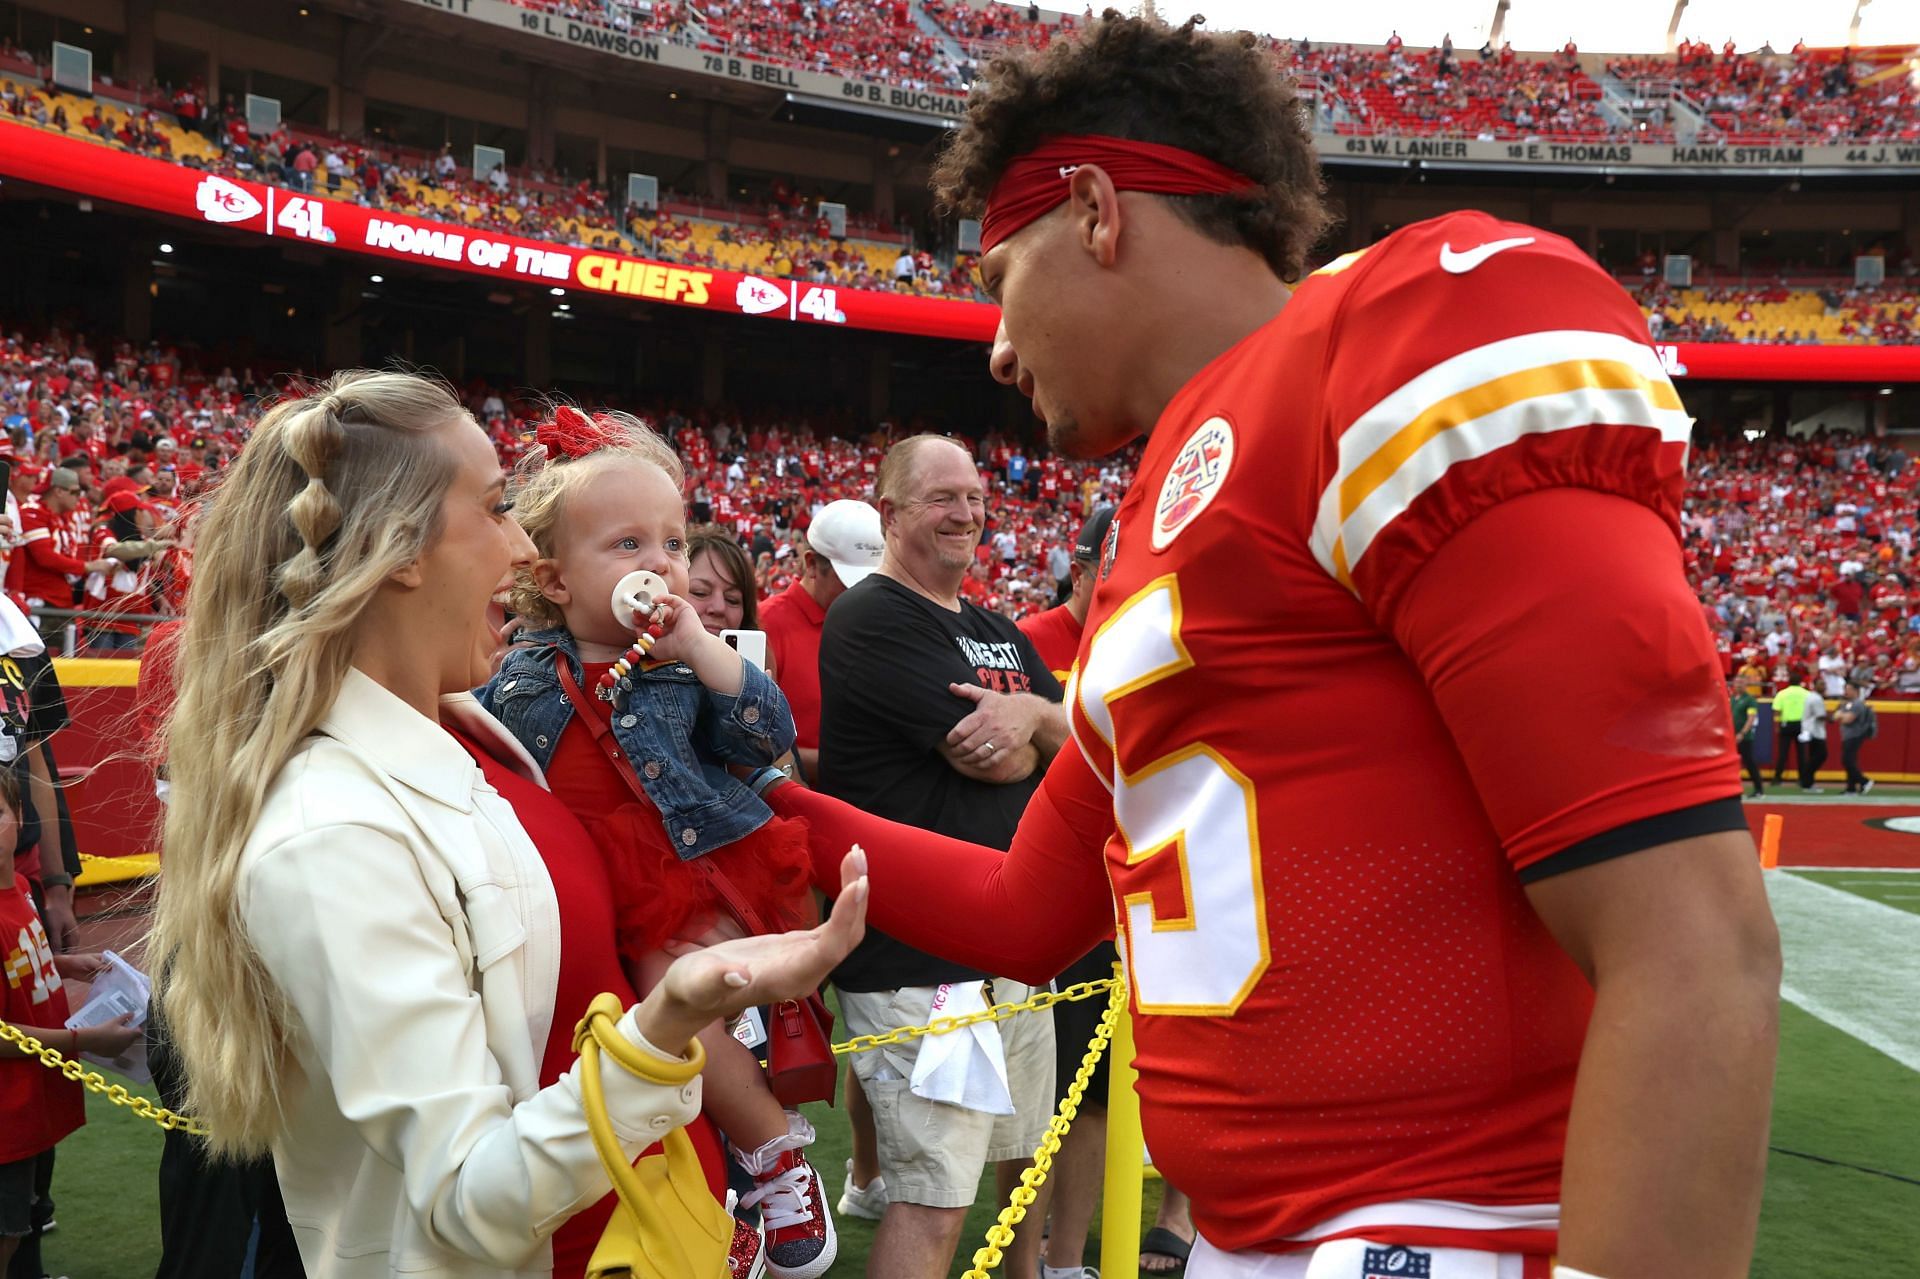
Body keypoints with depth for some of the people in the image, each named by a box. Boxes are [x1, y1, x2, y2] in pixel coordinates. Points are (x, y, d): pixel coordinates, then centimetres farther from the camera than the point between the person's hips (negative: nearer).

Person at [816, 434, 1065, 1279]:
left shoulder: (998, 632, 16)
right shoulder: (872, 620, -11)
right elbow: (996, 759, -18)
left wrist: (1033, 714, -14)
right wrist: (1047, 732, 4)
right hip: (920, 954, -8)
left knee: (1025, 1155, 22)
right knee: (936, 1200, -7)